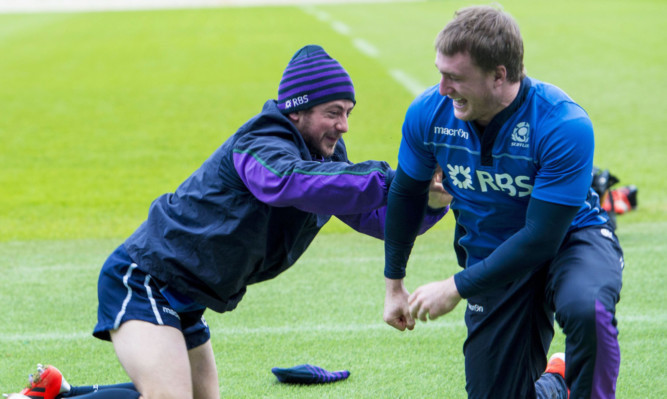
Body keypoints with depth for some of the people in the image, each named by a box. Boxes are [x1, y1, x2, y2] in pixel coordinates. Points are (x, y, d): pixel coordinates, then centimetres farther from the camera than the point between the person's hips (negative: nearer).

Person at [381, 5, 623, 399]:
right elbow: (407, 194, 5)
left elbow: (541, 238, -27)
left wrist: (458, 287, -23)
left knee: (586, 309, -39)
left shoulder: (564, 125, -30)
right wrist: (394, 284, 14)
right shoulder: (429, 113, -15)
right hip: (493, 257, 4)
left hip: (570, 239, -4)